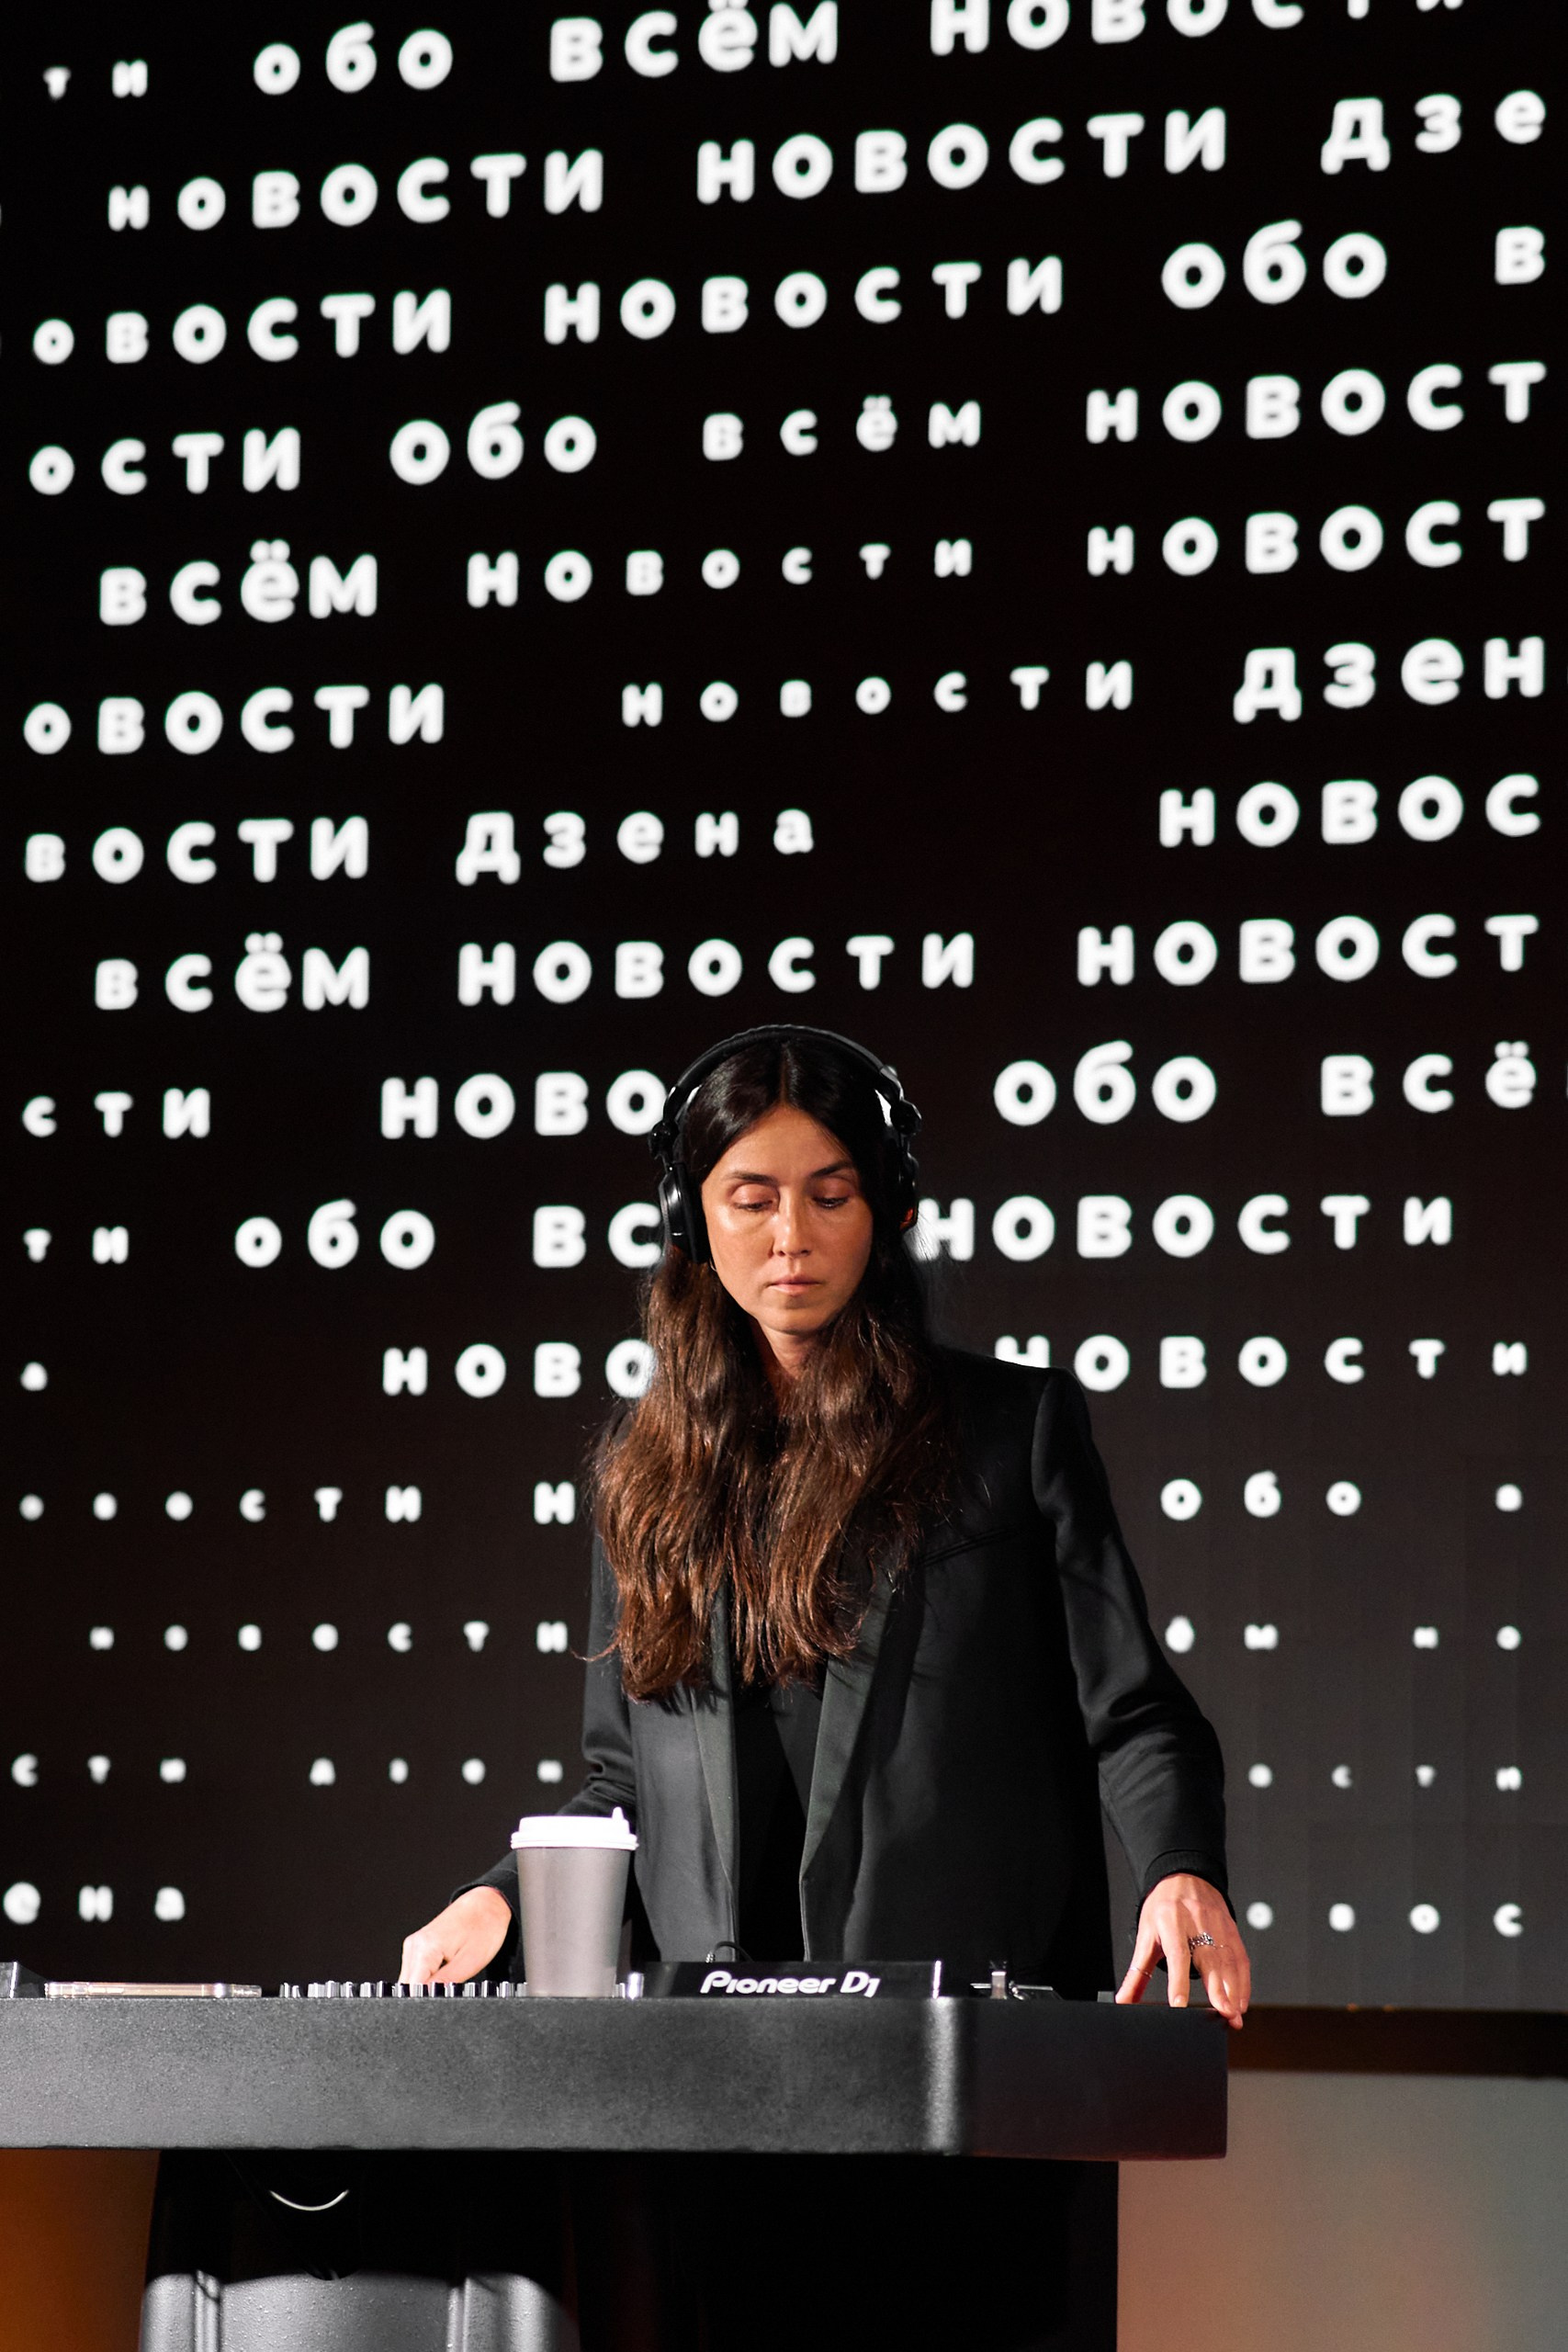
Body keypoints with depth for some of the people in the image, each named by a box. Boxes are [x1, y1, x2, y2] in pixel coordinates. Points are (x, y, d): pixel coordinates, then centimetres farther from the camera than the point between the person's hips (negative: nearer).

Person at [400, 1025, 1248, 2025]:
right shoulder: (645, 1468, 18)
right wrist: (501, 1898, 5)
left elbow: (1132, 1714, 4)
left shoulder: (1018, 1426, 8)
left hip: (965, 1994, -3)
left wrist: (1183, 1874, -16)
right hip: (706, 2009, 3)